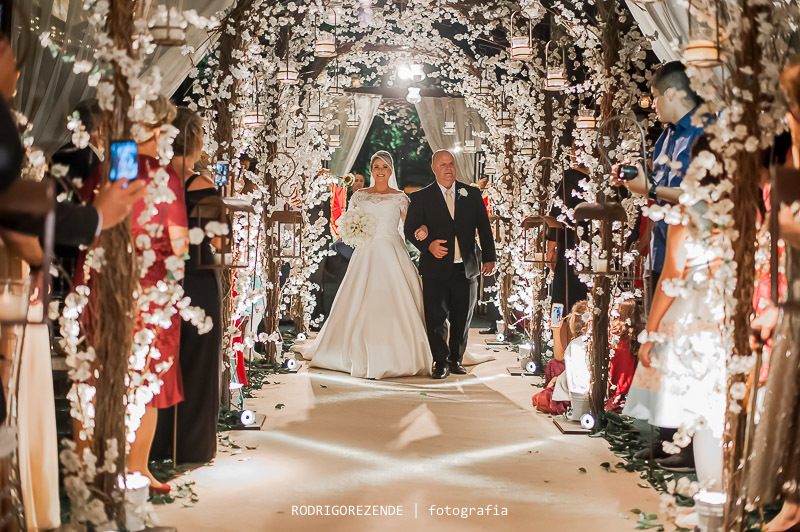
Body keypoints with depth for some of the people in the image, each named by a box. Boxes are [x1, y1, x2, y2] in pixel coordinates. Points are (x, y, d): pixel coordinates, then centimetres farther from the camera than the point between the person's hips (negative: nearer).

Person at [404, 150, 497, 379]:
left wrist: (489, 258, 1)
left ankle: (456, 359, 24)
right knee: (436, 318, -3)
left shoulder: (472, 194, 10)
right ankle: (441, 362, 10)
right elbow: (410, 229, 0)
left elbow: (484, 228, 10)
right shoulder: (421, 197, 3)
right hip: (436, 268, -2)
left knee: (462, 318, 9)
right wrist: (428, 244, -18)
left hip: (466, 269, 2)